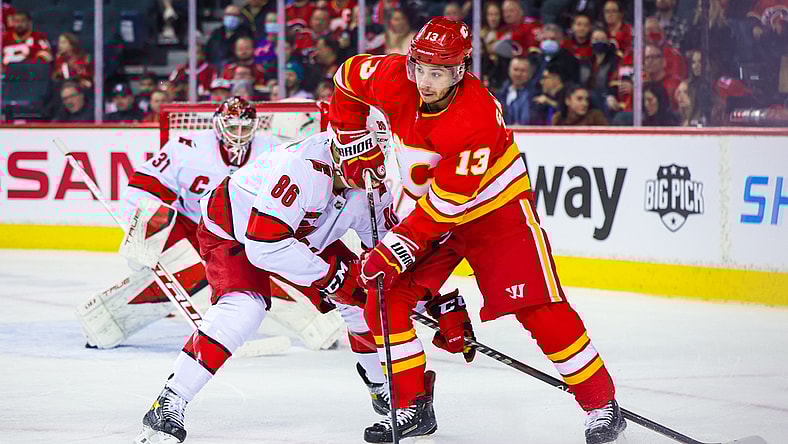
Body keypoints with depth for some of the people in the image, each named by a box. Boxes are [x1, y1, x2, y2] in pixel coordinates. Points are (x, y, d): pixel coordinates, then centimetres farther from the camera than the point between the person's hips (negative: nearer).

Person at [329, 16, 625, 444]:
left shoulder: (476, 118, -34)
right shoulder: (395, 79, -17)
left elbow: (446, 204, -32)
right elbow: (349, 77, 7)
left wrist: (396, 248, -31)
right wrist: (352, 139, 3)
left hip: (498, 210, -6)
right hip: (431, 208, 6)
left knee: (538, 308, -13)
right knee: (385, 298, -6)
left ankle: (601, 404, -4)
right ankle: (412, 406, 4)